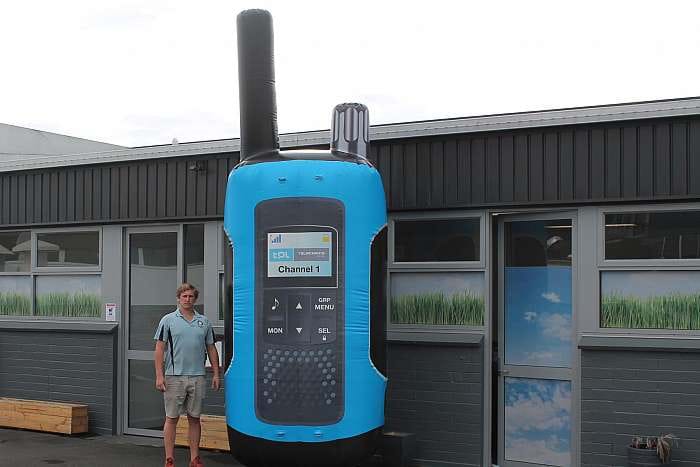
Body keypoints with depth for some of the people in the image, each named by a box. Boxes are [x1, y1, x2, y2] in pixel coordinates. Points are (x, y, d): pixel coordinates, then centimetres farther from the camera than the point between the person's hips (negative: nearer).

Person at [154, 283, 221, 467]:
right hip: (174, 376, -3)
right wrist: (159, 375, -10)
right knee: (172, 418, 2)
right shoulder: (168, 320, 0)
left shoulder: (204, 322, 10)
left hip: (197, 377, 3)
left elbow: (211, 349, 13)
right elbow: (159, 349, -3)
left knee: (194, 418, 9)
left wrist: (216, 374, 7)